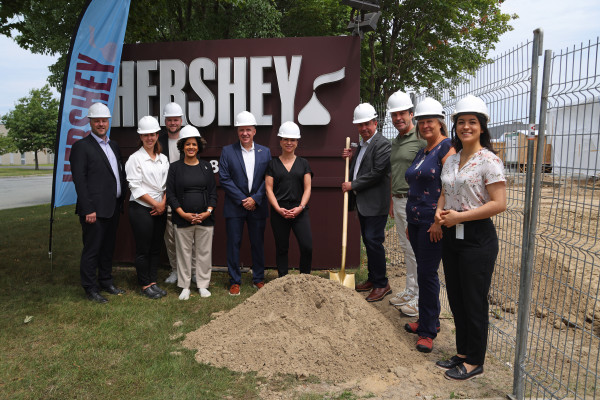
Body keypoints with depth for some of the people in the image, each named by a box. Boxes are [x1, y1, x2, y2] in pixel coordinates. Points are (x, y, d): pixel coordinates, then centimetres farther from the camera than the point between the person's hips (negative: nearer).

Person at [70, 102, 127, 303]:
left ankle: (106, 281, 30)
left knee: (108, 247, 17)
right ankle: (90, 288, 15)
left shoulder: (114, 145, 15)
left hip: (113, 208, 7)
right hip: (95, 209, -7)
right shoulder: (81, 146, -7)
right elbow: (79, 180, -13)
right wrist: (88, 209, -18)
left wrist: (121, 201, 12)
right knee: (92, 249, 3)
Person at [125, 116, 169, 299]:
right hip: (141, 209, -5)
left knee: (156, 248, 11)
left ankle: (152, 282, 23)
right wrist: (155, 203, -11)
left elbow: (168, 184, 10)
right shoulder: (135, 158, -5)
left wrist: (163, 203, -4)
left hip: (160, 209, 5)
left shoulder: (163, 158, 10)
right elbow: (135, 188, -11)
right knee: (143, 249, 1)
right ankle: (145, 285, 15)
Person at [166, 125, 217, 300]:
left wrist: (208, 212, -6)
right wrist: (184, 214, -10)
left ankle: (203, 285, 21)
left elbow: (213, 192, 7)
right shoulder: (175, 167, 3)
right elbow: (170, 194, 0)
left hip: (205, 218, 1)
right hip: (183, 219, -1)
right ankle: (185, 287, 19)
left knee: (204, 252, 7)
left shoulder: (206, 166, 8)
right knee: (184, 252, 6)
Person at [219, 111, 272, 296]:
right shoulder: (227, 151, 1)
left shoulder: (265, 152, 6)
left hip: (258, 207, 1)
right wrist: (242, 200, -11)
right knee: (233, 244, 4)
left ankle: (258, 279, 25)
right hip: (234, 207, -1)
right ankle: (234, 281, 17)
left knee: (258, 244, 10)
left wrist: (255, 199, -10)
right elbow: (224, 179, -5)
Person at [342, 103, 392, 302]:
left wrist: (353, 185, -14)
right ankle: (373, 279, 28)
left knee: (373, 241, -8)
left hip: (375, 203, -9)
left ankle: (381, 284, 4)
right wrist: (351, 157, 6)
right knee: (368, 240, 15)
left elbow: (377, 173, -19)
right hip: (362, 203, 9)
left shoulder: (382, 144, -12)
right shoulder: (361, 145, 17)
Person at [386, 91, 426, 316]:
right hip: (399, 201, 9)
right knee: (406, 248, 15)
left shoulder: (421, 139, -11)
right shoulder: (395, 141, 16)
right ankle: (410, 291, 27)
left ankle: (420, 298, 10)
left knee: (417, 250, -2)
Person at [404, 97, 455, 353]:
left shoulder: (446, 148, -10)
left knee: (427, 273, -4)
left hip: (433, 222, -8)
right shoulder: (422, 152, 17)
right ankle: (429, 320, 29)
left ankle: (428, 331, 8)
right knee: (424, 271, 15)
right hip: (416, 219, 8)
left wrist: (439, 221, -21)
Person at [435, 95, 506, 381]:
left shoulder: (489, 160, -11)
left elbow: (499, 204, -17)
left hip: (477, 238, -7)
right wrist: (440, 212, -3)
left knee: (474, 301, 4)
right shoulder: (451, 160, 10)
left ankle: (474, 362, 22)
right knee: (456, 298, 16)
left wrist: (459, 216, -18)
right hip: (451, 237, 7)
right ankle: (462, 353, 32)